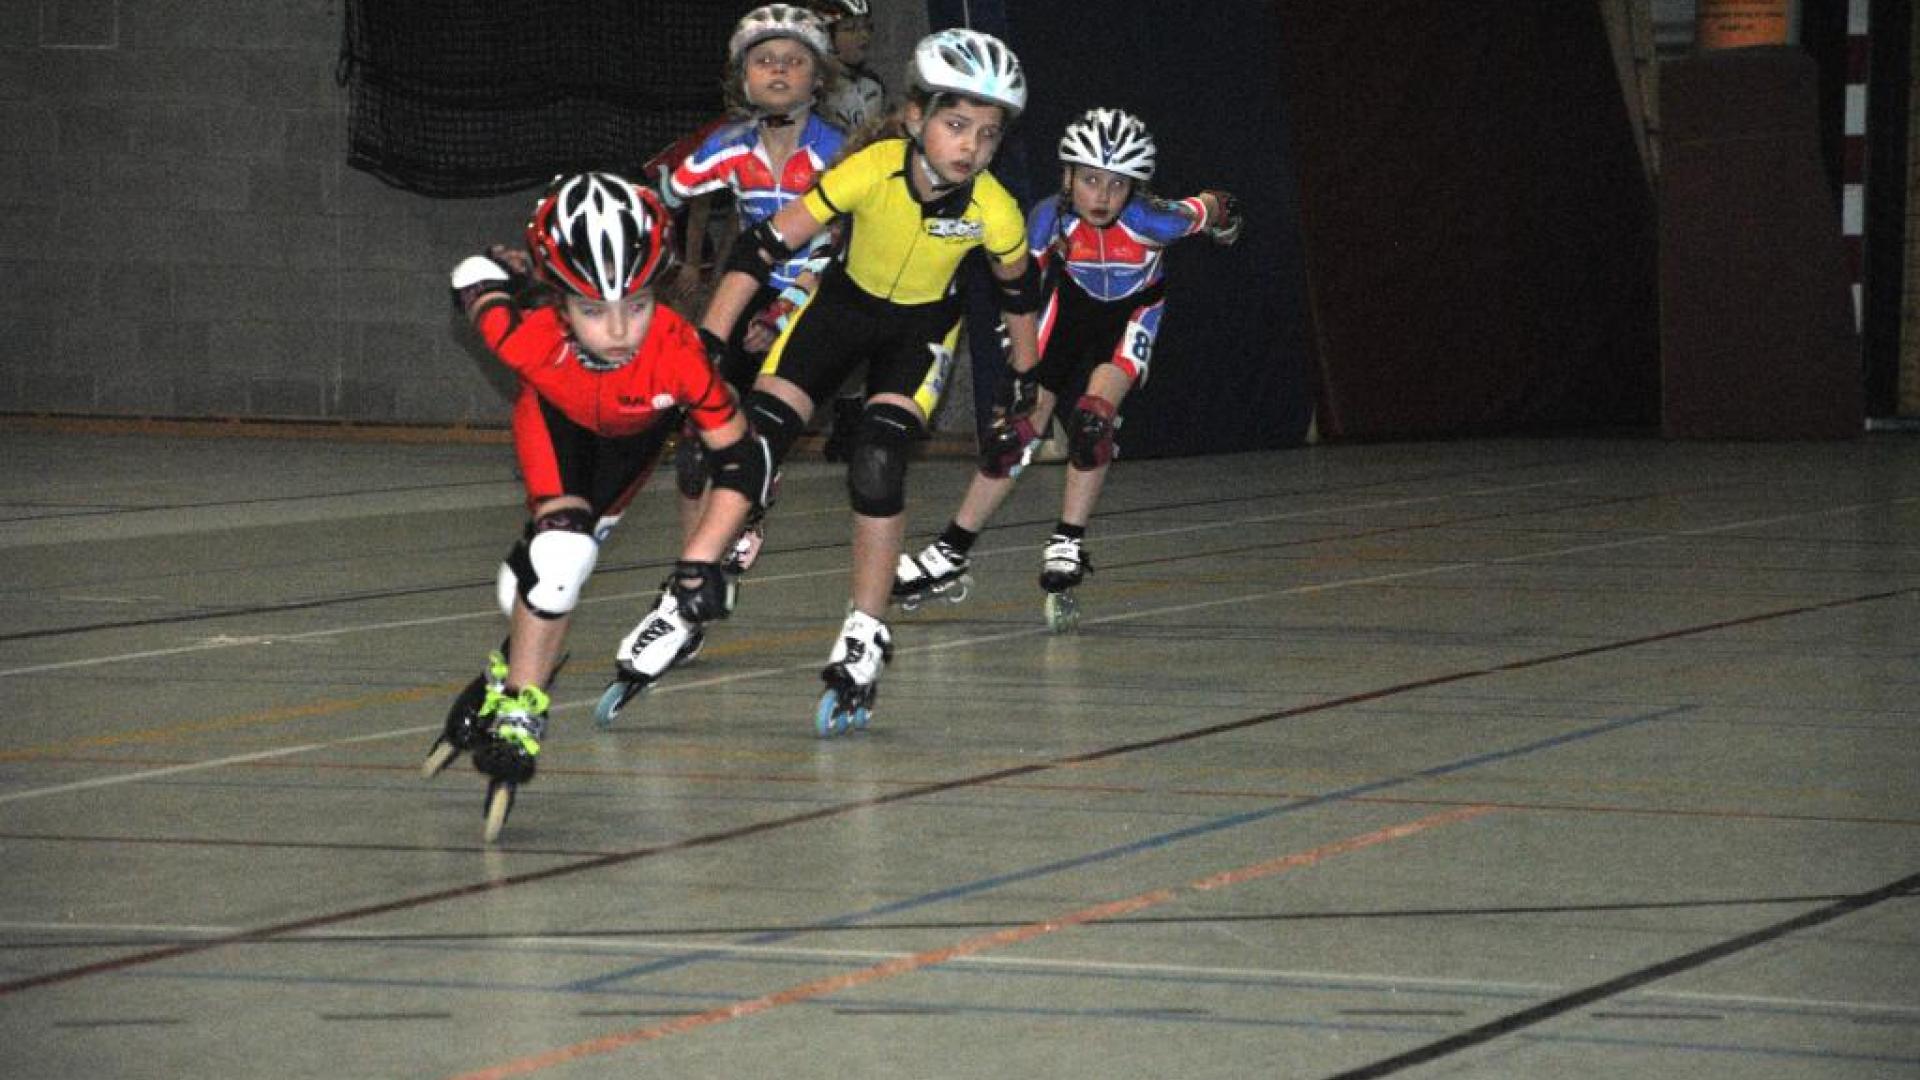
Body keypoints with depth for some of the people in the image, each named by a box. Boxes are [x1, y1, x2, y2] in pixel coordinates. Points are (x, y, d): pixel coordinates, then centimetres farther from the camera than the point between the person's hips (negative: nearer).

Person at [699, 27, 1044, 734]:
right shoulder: (870, 171, -31)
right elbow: (764, 248, -27)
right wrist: (704, 348, -29)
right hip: (844, 301, 1)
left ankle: (865, 642, -8)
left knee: (878, 467, -22)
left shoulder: (994, 212, -26)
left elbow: (1019, 290, -3)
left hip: (922, 328, -1)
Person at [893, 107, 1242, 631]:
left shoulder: (1149, 222, -35)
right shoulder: (1049, 219, -29)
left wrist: (1224, 220, 10)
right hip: (1071, 308, 2)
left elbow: (1213, 209, -14)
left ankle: (1068, 544, -7)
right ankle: (950, 555, 10)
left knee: (1091, 420, -26)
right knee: (1014, 430, -3)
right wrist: (1021, 364, -15)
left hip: (1131, 313, -2)